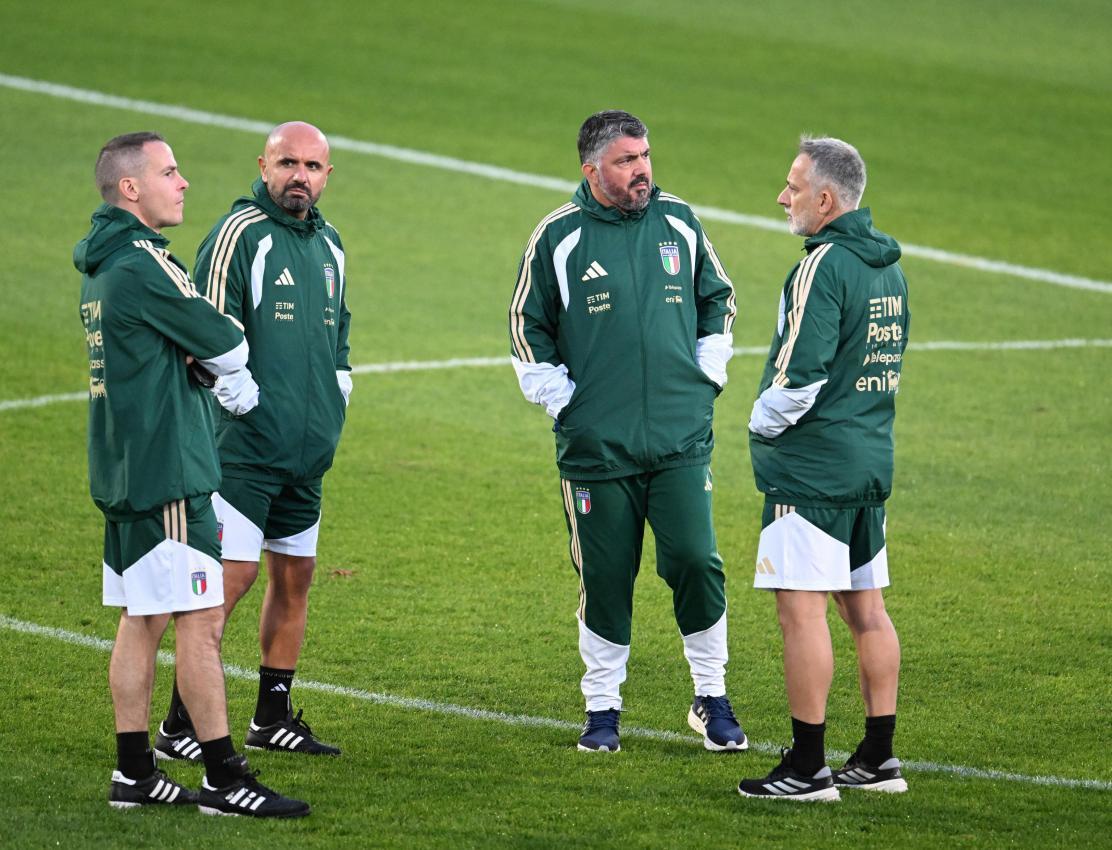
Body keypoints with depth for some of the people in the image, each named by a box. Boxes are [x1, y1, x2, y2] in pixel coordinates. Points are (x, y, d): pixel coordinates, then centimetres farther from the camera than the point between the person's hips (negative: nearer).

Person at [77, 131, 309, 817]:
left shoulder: (102, 264, 14)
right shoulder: (141, 262, -17)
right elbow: (226, 346, -12)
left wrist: (228, 372, -1)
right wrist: (232, 350, 11)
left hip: (123, 469, 10)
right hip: (165, 471, -10)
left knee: (141, 619, 13)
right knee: (201, 619, -7)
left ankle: (134, 773, 16)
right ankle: (224, 779, -6)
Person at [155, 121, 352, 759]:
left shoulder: (329, 244, 15)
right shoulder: (240, 234, -10)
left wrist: (334, 407, 19)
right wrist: (239, 401, -16)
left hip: (309, 451, 8)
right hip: (245, 445, -8)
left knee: (296, 575, 12)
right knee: (231, 576, -12)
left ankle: (273, 717, 22)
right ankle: (180, 728, -9)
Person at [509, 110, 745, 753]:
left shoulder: (679, 223, 6)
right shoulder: (559, 237, -1)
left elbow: (718, 299, 21)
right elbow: (528, 327, 8)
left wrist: (708, 374, 14)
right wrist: (557, 396, 2)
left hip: (682, 439, 2)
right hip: (596, 445, -1)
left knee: (697, 562, -5)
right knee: (605, 578, 2)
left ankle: (713, 699, 10)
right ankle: (603, 707, 16)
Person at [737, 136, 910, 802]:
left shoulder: (823, 267, -17)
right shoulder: (888, 266, 12)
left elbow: (800, 377, -21)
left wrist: (762, 422, -3)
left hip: (812, 466, -9)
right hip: (872, 460, 9)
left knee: (802, 609, -6)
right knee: (866, 606, 12)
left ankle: (808, 766, -6)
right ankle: (878, 758, 16)